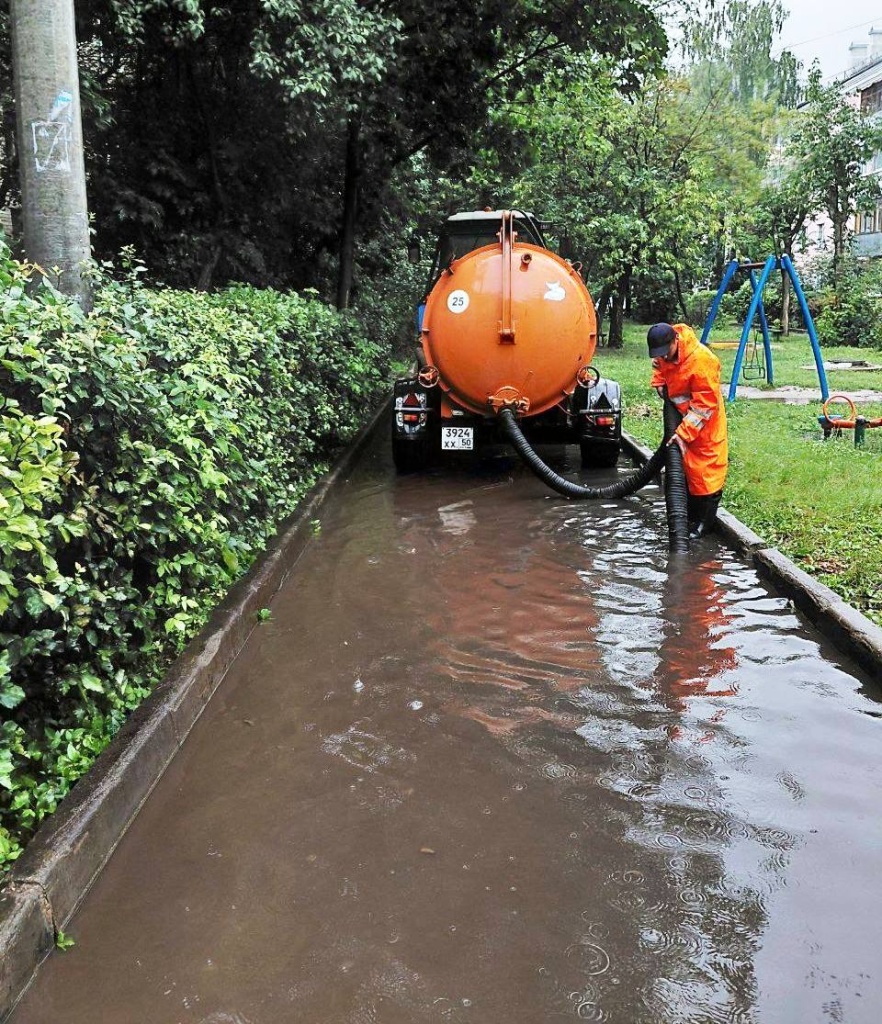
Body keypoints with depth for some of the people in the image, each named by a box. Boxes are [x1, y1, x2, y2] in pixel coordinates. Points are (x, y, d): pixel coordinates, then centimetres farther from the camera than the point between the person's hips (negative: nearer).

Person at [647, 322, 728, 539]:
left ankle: (705, 522, 3)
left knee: (705, 470, -5)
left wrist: (684, 433, -28)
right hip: (679, 418, 8)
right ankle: (690, 517, 26)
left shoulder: (702, 360, -31)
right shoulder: (663, 352, -8)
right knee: (681, 467, 14)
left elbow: (704, 405, -28)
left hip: (704, 424, -8)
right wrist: (660, 386, 0)